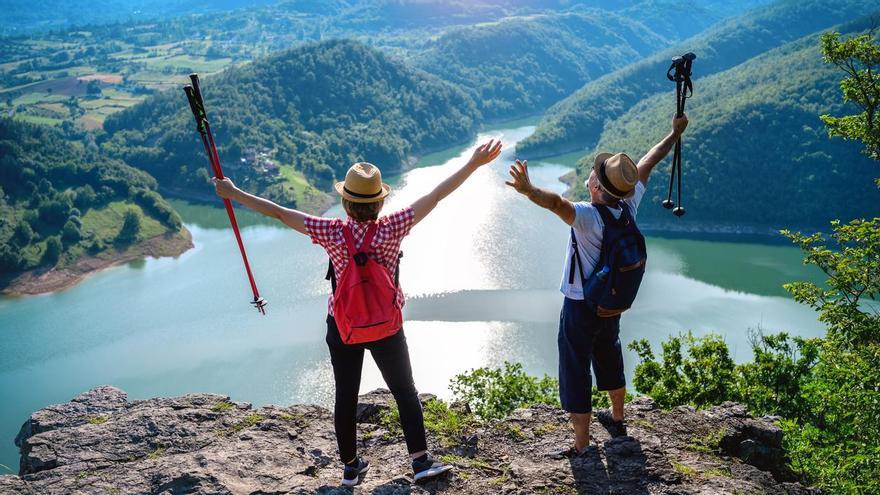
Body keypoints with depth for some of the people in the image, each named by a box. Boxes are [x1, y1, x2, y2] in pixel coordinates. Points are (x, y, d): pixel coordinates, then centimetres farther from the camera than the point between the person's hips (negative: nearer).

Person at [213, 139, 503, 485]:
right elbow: (435, 196, -19)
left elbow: (277, 212, -13)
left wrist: (232, 193, -4)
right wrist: (473, 164, -15)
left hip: (342, 327, 1)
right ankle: (421, 461, 17)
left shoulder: (333, 233, -18)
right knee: (405, 392, 16)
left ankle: (350, 467, 29)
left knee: (345, 397, 15)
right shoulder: (391, 230, -20)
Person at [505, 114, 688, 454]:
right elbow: (647, 163, 6)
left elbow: (558, 203, -51)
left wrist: (528, 190, -67)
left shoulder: (589, 217, -29)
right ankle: (617, 420, 48)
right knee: (610, 359, 28)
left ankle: (582, 448, 7)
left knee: (576, 374, 1)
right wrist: (675, 134, 20)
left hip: (580, 308, -8)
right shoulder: (629, 205, -9)